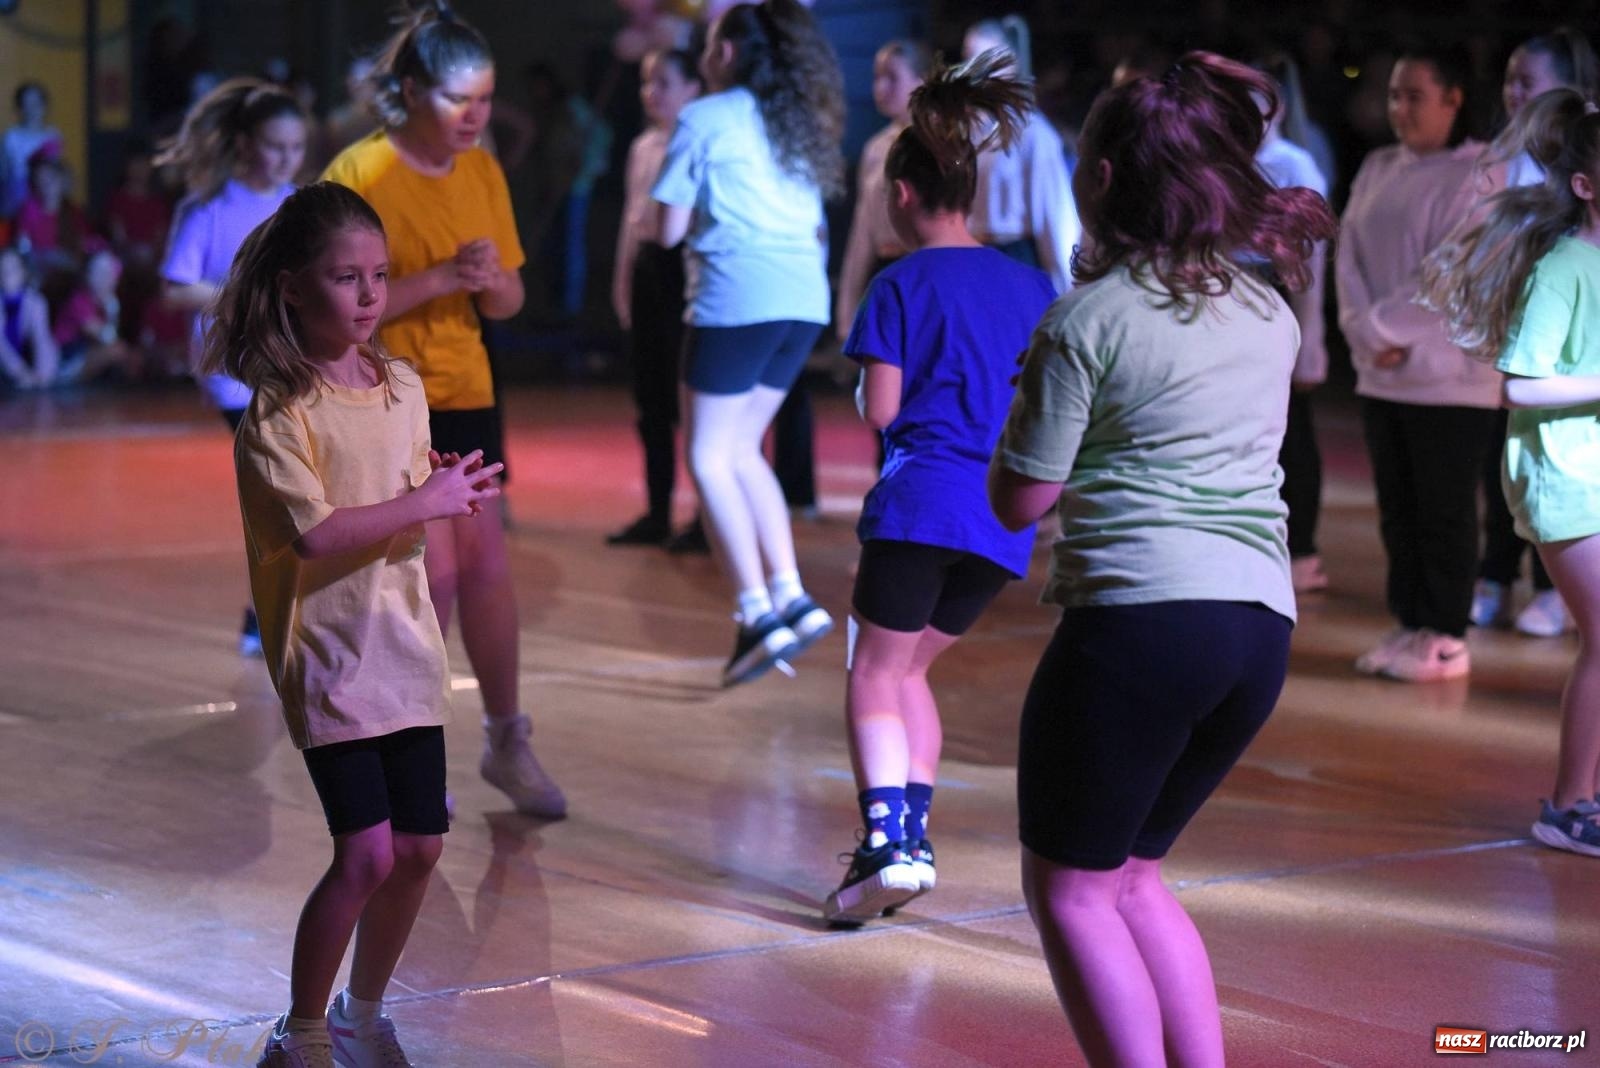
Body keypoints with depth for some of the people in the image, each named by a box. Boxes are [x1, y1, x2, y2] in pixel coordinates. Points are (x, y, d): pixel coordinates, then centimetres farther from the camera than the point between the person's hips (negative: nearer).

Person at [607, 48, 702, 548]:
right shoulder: (642, 147, 15)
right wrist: (622, 279, 18)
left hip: (682, 264, -8)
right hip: (646, 265, 8)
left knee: (686, 389, -6)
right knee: (650, 395, 10)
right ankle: (657, 513, 16)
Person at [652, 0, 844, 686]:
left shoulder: (705, 120, -1)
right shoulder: (797, 121, 18)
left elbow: (670, 230, -1)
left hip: (737, 299, -7)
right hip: (805, 299, 7)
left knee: (711, 457, 1)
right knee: (742, 450, 17)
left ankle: (758, 615, -8)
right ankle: (791, 596, 8)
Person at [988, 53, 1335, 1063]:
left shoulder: (1089, 318, -7)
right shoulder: (1271, 315, 12)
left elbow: (1018, 500, -5)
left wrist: (1024, 402, 12)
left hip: (1140, 618, -7)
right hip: (1264, 625, 7)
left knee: (1071, 889, 5)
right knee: (1129, 872, 21)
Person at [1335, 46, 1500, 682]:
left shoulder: (1479, 177, -9)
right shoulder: (1377, 170, 12)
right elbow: (1349, 259, 7)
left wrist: (1382, 326, -14)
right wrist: (1365, 334, -8)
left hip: (1450, 379, -7)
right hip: (1380, 377, 7)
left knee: (1443, 512, -2)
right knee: (1397, 509, 11)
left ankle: (1446, 638, 5)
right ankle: (1409, 625, 19)